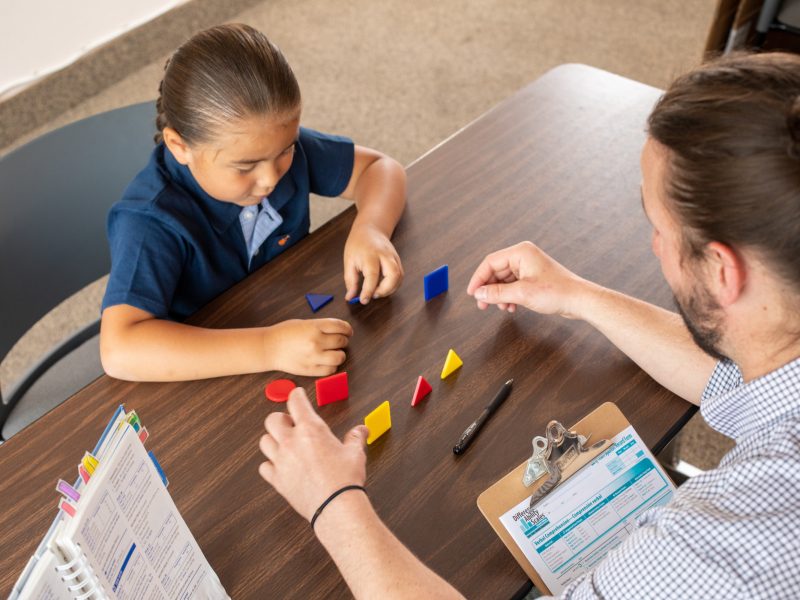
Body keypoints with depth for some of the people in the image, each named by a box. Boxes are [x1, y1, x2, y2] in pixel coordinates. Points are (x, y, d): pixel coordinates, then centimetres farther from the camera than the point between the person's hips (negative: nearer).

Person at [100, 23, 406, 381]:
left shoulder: (276, 142, -12)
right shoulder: (153, 222, -27)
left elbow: (378, 168, -2)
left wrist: (370, 229, -22)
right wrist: (268, 348, -44)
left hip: (295, 323, 5)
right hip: (208, 380, -4)